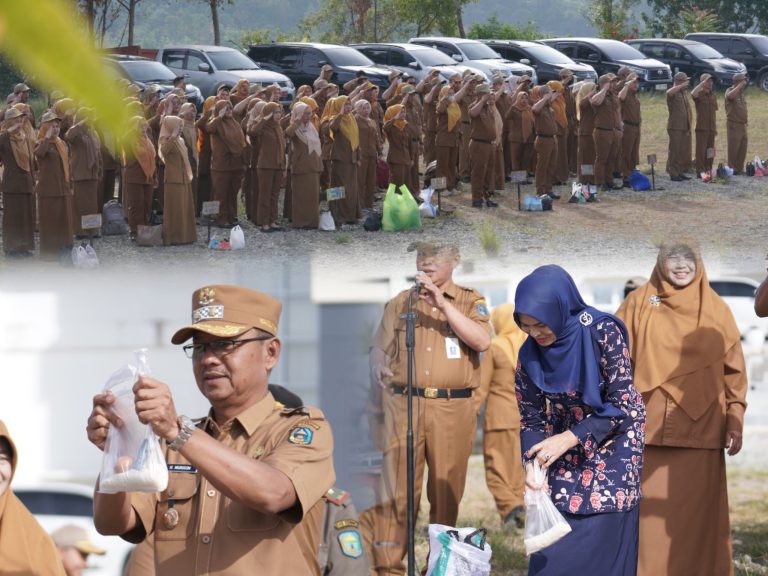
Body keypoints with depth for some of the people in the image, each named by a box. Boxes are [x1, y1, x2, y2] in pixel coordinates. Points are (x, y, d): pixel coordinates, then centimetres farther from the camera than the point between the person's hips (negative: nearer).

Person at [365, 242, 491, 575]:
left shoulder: (470, 302, 9)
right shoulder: (400, 303, 14)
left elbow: (482, 341, -10)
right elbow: (379, 353, 15)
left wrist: (441, 303, -15)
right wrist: (381, 386, -4)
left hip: (452, 409, 0)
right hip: (403, 404, 1)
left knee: (447, 492, 4)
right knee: (395, 488, -7)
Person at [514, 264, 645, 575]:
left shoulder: (602, 333, -21)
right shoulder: (530, 354, -7)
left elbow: (622, 403, -18)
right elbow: (531, 416, 0)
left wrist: (570, 438, -23)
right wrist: (532, 463, -18)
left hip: (613, 449, -4)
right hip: (564, 451, 4)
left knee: (603, 546, -5)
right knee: (553, 551, -1)